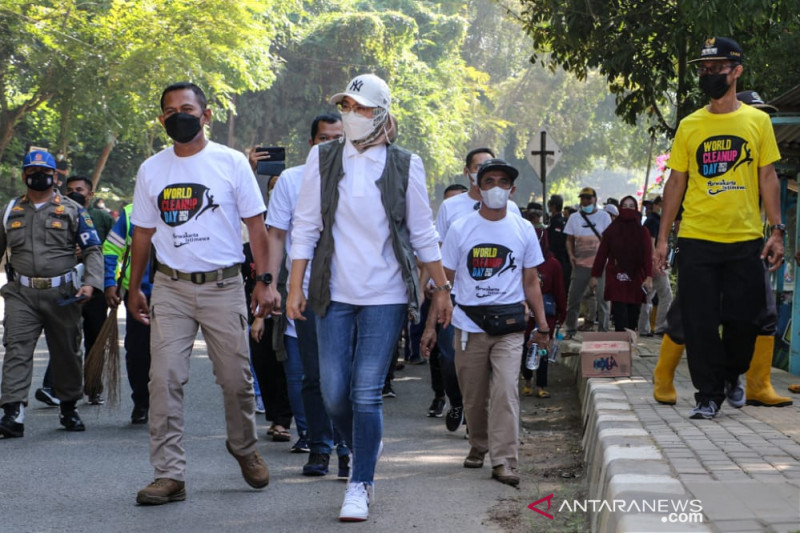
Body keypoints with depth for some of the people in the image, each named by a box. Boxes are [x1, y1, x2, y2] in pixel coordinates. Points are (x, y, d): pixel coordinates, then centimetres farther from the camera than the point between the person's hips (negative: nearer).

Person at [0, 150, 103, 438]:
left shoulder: (72, 210, 5)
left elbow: (93, 250, 2)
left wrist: (90, 282, -13)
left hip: (62, 294, -1)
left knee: (67, 352, 9)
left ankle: (69, 408, 26)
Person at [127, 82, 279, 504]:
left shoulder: (231, 163, 1)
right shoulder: (151, 170, 9)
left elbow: (255, 225, 2)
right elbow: (143, 232, 16)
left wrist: (265, 280, -6)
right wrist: (134, 288, 14)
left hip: (223, 286, -2)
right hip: (170, 287, 2)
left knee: (237, 378, 4)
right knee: (164, 379, -8)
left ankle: (244, 447, 31)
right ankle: (168, 475, -4)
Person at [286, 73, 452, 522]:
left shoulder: (404, 165, 1)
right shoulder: (323, 159, 3)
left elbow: (423, 233, 7)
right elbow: (305, 228, 4)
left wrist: (443, 288, 9)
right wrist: (295, 288, 0)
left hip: (385, 296, -2)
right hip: (335, 294, 2)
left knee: (366, 395, -6)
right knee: (334, 395, 3)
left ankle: (360, 487, 6)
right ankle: (367, 450, 33)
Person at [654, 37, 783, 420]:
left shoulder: (757, 121, 5)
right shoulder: (689, 126, 6)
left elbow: (767, 177, 5)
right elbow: (676, 182, 8)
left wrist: (777, 231, -3)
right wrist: (662, 238, 3)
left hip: (746, 240, 0)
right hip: (697, 240, 0)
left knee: (743, 319, 2)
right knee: (699, 323, -1)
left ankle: (732, 376, 29)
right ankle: (708, 395, 11)